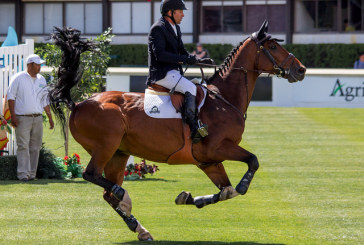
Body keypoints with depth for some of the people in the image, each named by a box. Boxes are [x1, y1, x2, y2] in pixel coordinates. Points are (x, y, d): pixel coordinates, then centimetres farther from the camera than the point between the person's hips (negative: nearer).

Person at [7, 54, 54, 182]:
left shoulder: (41, 80, 16)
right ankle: (23, 174, -12)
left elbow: (45, 100, 22)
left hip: (38, 118, 5)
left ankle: (32, 174, 8)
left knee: (35, 147, 3)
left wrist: (50, 117, 17)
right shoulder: (18, 78, 0)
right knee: (23, 146, -11)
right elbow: (11, 97, -2)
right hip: (22, 118, -5)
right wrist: (13, 116, -11)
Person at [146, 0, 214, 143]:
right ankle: (194, 127, -31)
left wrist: (200, 60, 6)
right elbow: (159, 54, -22)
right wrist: (184, 59, -25)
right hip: (161, 74, -10)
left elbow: (182, 52, 24)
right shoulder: (158, 29, -11)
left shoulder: (175, 29, 19)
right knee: (191, 88, -27)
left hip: (174, 72, 10)